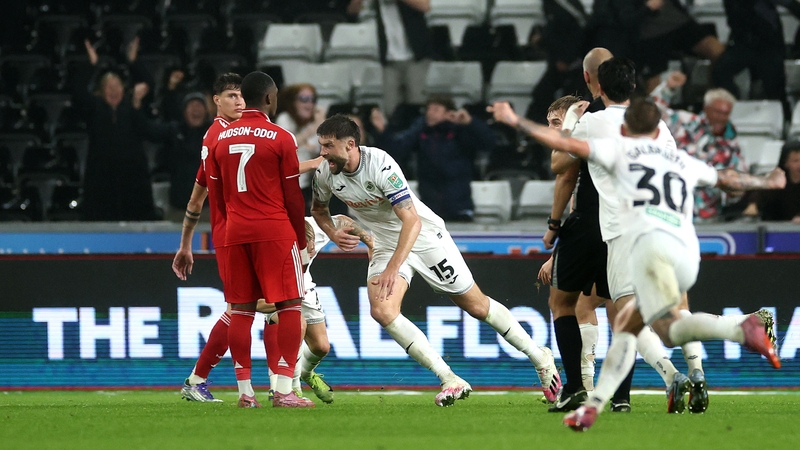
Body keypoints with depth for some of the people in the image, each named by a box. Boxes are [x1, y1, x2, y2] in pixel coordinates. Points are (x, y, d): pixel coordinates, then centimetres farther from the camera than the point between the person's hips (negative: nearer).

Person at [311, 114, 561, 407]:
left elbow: (412, 220, -31)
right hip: (386, 244, 5)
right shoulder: (325, 174, -11)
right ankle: (449, 380, -16)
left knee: (476, 306, 3)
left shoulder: (380, 165, -30)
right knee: (382, 311, -19)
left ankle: (539, 357, 23)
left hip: (424, 236, -5)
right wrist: (334, 235, -10)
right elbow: (318, 209, 12)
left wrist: (393, 268, -38)